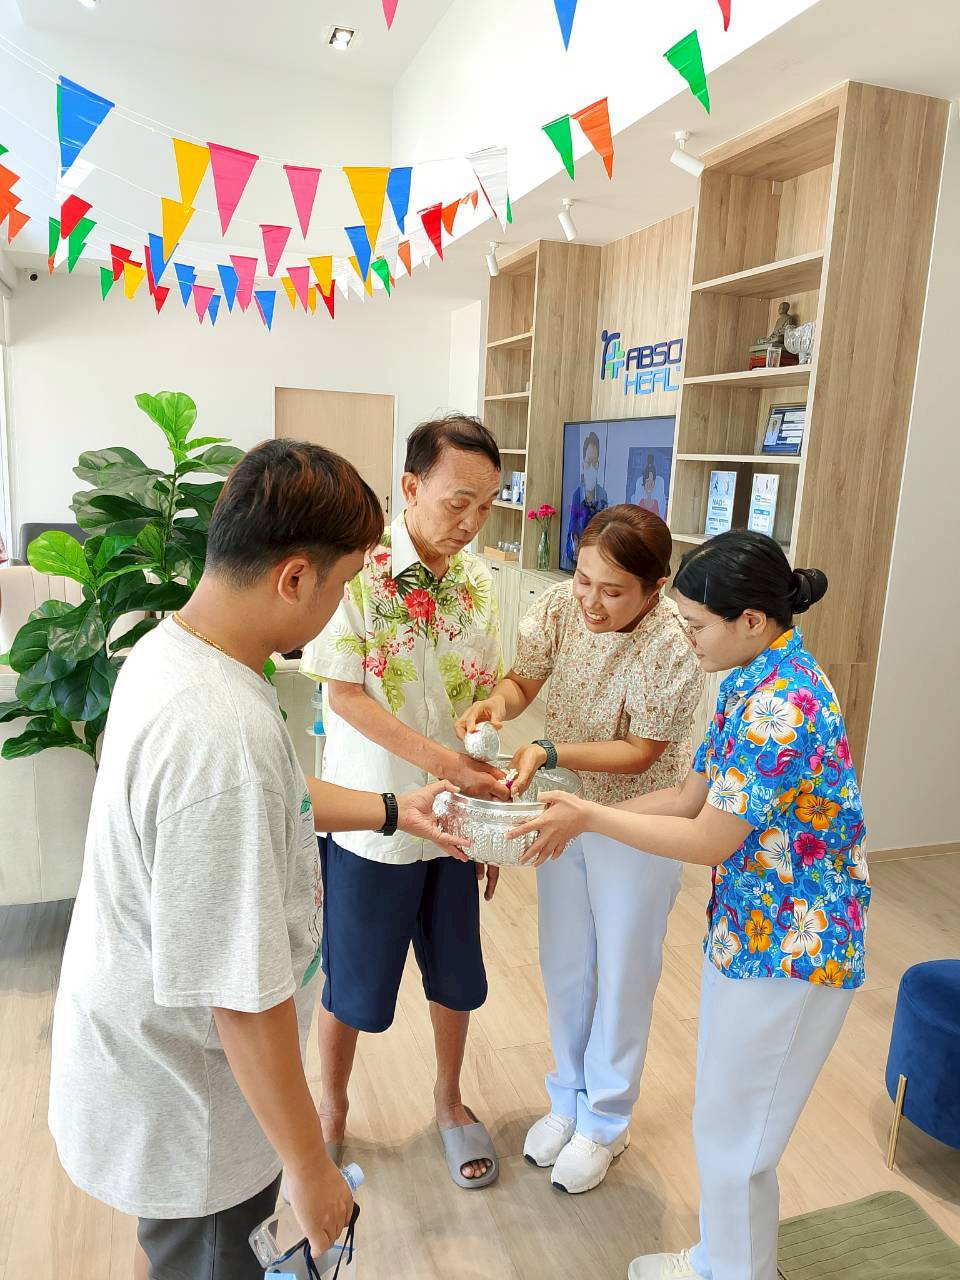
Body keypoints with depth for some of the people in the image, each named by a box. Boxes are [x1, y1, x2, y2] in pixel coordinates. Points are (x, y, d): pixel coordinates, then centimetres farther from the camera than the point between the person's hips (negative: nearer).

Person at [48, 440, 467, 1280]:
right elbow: (244, 991, -31)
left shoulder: (168, 648, -7)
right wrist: (310, 1164, -17)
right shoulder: (223, 734, -38)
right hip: (190, 1110, -8)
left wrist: (395, 811, 11)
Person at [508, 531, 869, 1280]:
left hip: (788, 950, -9)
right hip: (748, 930, 9)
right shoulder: (752, 681, 3)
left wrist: (590, 817, -17)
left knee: (736, 1138, 11)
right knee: (725, 1124, 25)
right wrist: (581, 817, -1)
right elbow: (694, 796, 5)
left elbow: (710, 840, -24)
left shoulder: (782, 706, -28)